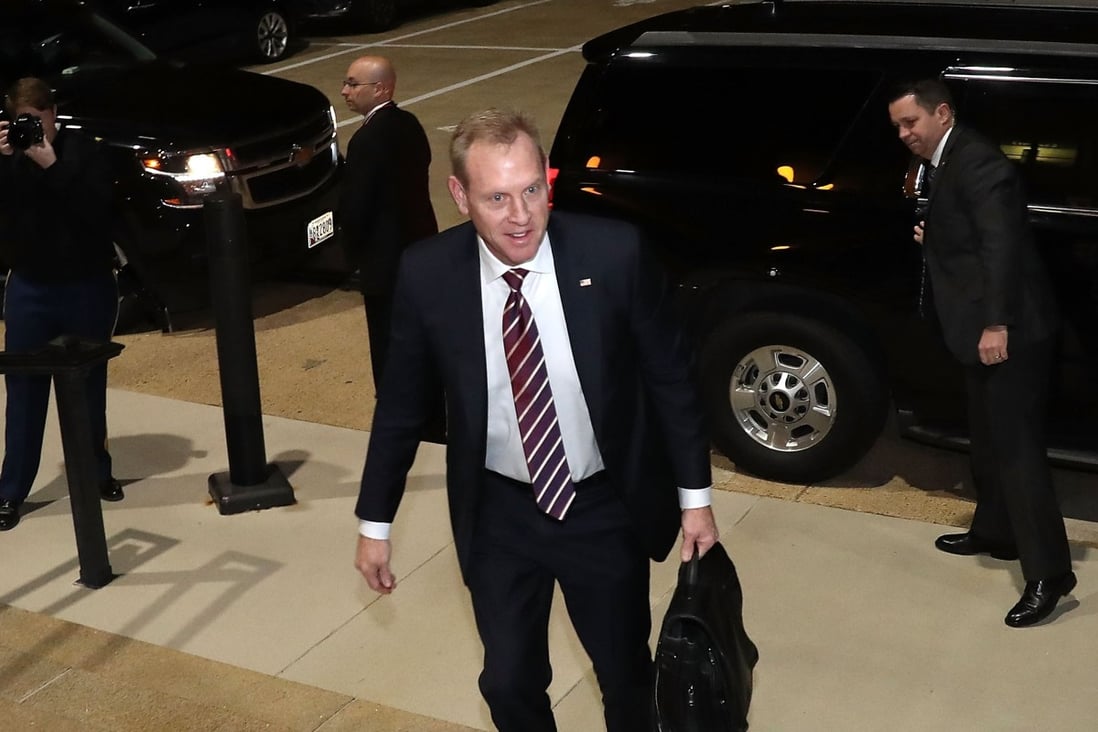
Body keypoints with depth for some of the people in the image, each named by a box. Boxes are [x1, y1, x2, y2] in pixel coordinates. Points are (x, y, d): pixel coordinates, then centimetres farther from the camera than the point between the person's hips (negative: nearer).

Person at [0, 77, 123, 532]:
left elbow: (98, 208, -18)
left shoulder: (82, 149, -4)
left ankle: (98, 473, 25)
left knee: (88, 385, 9)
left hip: (88, 286, -1)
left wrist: (53, 165, -25)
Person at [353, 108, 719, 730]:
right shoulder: (427, 274, -15)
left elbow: (670, 375, -7)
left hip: (607, 509, 0)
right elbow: (402, 403, -2)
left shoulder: (614, 252, -19)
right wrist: (375, 523, 3)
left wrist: (695, 496, -2)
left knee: (627, 675, 18)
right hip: (499, 515, 1)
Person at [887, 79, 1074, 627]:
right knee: (989, 440, 20)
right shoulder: (946, 165, 16)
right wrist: (931, 238, 7)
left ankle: (1048, 572, -3)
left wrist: (996, 323, -26)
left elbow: (1002, 243, -23)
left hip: (1010, 330, -10)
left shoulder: (977, 161, -15)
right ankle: (995, 532, 35)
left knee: (1017, 447, -8)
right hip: (985, 328, 10)